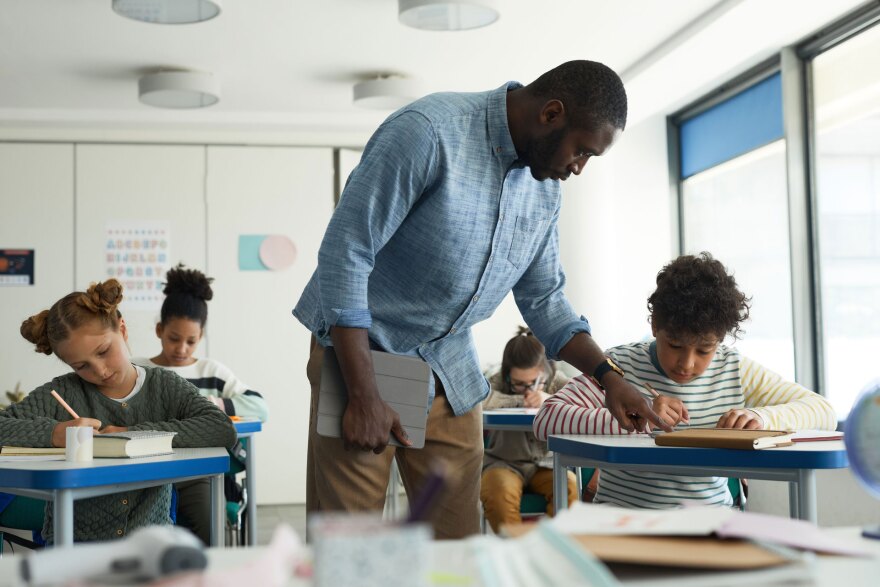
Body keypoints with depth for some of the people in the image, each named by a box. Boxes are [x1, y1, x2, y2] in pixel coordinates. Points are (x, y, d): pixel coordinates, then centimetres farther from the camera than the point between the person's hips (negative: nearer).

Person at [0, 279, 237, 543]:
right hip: (73, 543, 1)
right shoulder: (63, 393, 0)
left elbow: (224, 430, -14)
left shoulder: (164, 387, 1)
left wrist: (134, 433, -16)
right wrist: (53, 433, -23)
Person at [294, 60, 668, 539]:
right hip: (360, 353, -6)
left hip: (451, 371, 6)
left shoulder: (546, 188, 5)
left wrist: (607, 376, 1)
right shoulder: (427, 131, -19)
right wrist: (364, 396, -23)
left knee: (457, 539, 6)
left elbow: (543, 298, 15)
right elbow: (344, 251, -21)